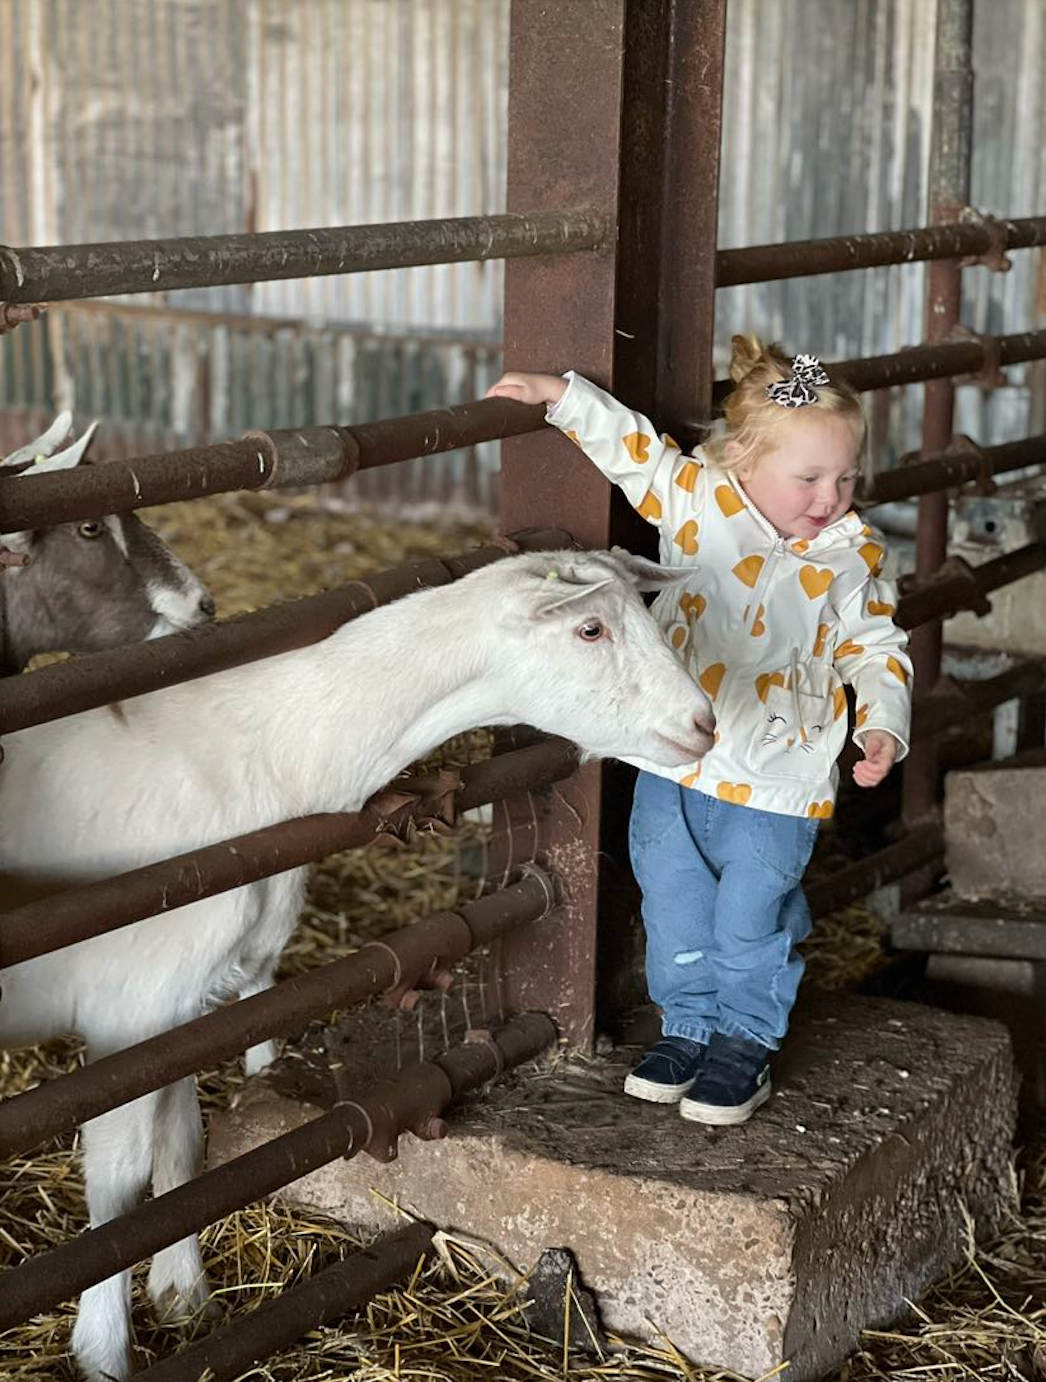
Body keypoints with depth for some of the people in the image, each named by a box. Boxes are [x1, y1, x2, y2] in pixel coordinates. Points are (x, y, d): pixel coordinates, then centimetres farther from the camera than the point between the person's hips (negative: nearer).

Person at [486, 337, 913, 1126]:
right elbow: (631, 446, 2)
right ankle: (689, 1029, 31)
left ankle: (745, 1046, 24)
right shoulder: (697, 500, -6)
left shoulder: (852, 555, -5)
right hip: (674, 764, 2)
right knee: (675, 911, 13)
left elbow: (876, 648, 2)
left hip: (777, 780, -2)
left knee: (751, 921, 4)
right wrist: (559, 395, -4)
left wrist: (883, 724, -11)